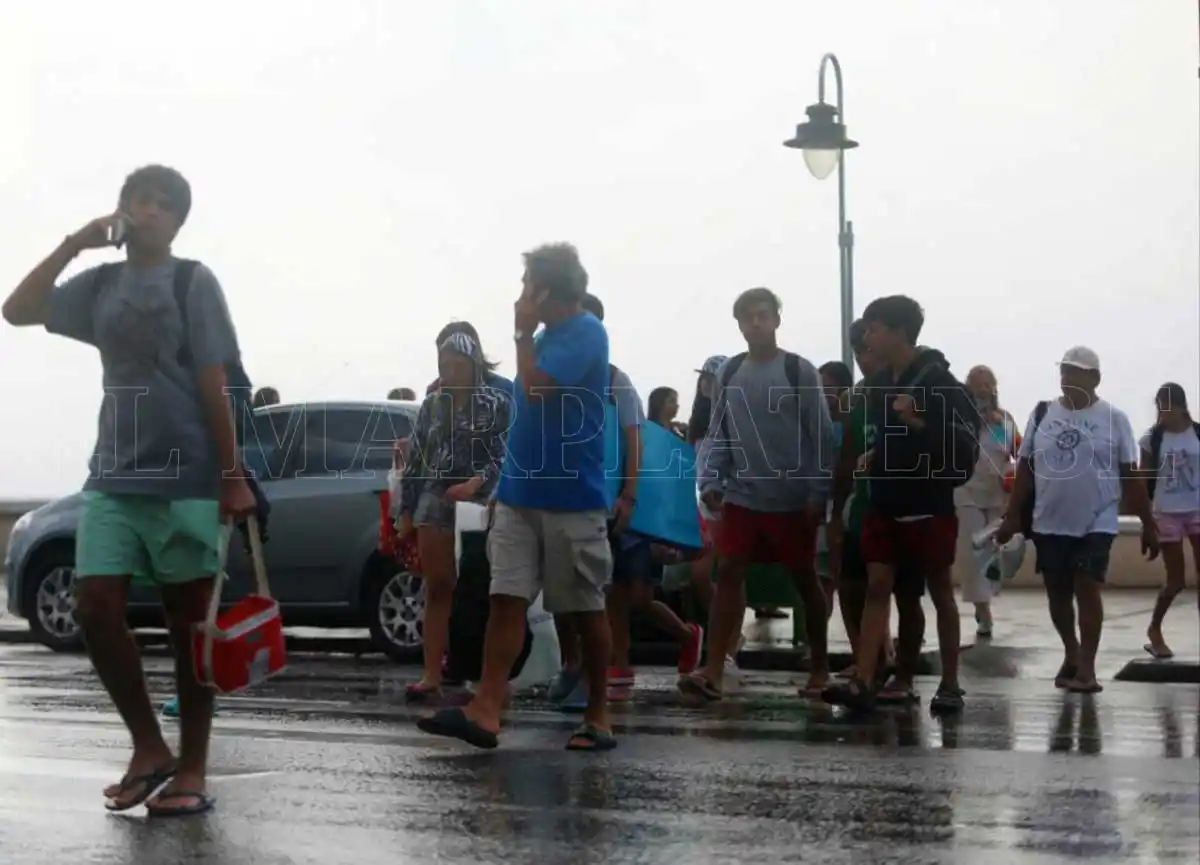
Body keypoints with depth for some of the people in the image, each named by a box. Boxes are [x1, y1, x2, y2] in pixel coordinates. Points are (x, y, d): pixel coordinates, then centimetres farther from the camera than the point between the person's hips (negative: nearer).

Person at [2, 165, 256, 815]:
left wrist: (232, 477, -9)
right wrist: (72, 245, 2)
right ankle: (149, 749, 8)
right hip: (112, 476, 5)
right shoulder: (100, 284, 13)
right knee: (94, 608, -6)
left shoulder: (192, 281, -2)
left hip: (184, 478, -4)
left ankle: (191, 769, 9)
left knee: (187, 623, 1)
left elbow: (213, 386, -6)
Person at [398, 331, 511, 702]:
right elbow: (415, 460, 14)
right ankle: (432, 677, -2)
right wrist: (406, 511, 10)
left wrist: (475, 483, -23)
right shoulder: (431, 405, 12)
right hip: (435, 499, 3)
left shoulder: (496, 404, 1)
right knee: (437, 590, 0)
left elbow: (506, 457, -7)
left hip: (480, 502, -3)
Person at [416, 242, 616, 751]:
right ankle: (485, 710, -10)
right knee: (506, 600, -3)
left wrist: (522, 333, -9)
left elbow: (535, 387, -23)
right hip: (520, 493, 8)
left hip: (572, 497, -8)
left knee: (586, 609, 2)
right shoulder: (548, 336, 17)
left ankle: (598, 717, 12)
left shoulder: (586, 333, -11)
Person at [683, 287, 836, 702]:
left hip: (793, 500, -3)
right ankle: (713, 671, -6)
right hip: (742, 497, 3)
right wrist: (711, 481, 0)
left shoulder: (800, 371, -5)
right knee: (728, 574, -4)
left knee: (805, 578, 8)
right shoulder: (729, 373, 7)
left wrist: (819, 493, -11)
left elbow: (821, 436, -6)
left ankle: (820, 667, 22)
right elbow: (719, 434, 11)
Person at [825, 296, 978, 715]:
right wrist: (876, 456, 6)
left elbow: (968, 436, -17)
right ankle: (863, 683, -9)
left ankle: (950, 685, 14)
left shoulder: (936, 379, -10)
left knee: (940, 591, 5)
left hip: (929, 504, -6)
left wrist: (919, 423, -26)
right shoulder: (882, 382, 10)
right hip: (885, 502, 6)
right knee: (877, 586, -3)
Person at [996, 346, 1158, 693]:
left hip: (1097, 523, -3)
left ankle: (1086, 668, -8)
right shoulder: (1042, 414, 5)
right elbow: (1024, 468, 8)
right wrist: (1012, 516, 5)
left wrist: (1148, 524, -1)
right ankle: (1072, 654, 32)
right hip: (1049, 524, 3)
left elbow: (1131, 475, -1)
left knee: (1087, 587, -12)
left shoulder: (1114, 418, -2)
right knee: (1057, 594, 10)